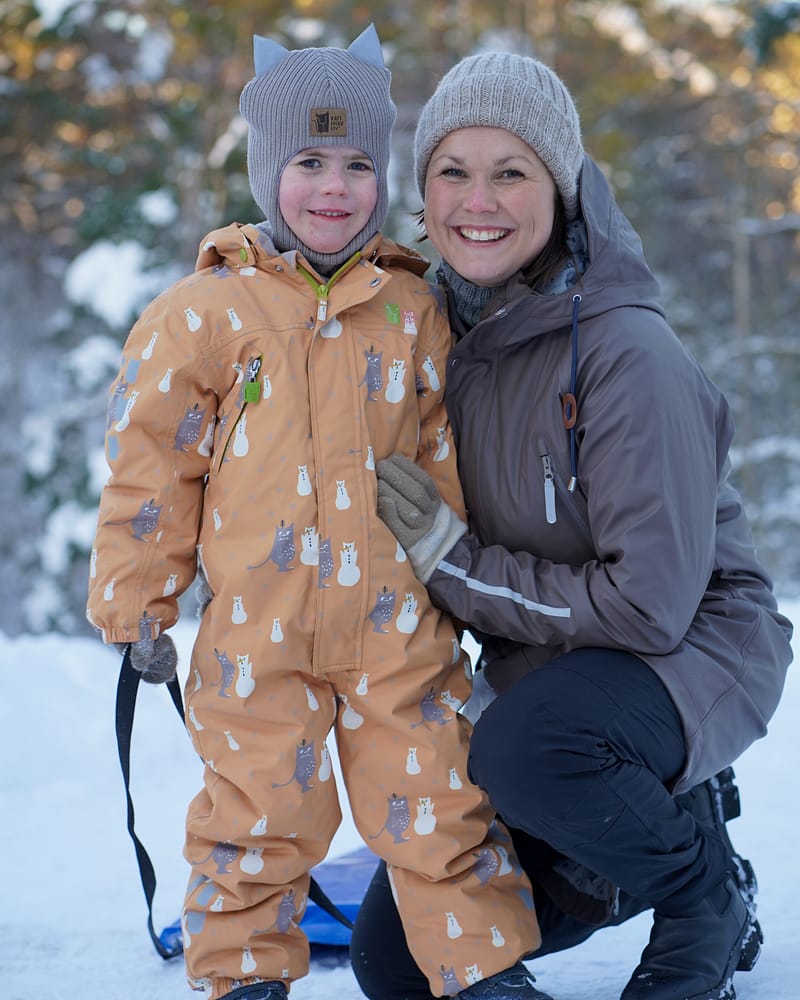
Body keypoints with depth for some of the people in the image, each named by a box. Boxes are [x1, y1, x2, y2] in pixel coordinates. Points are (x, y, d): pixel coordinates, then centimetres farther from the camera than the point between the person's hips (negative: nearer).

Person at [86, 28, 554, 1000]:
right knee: (258, 811, 6)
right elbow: (149, 462, 1)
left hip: (399, 623, 2)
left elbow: (445, 452, 15)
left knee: (437, 802, 7)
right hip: (258, 629, -2)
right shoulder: (203, 313, -3)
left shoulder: (412, 308, 6)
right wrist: (135, 603, 2)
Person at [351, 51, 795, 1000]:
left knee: (524, 747, -40)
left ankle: (707, 890, -8)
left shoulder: (626, 351, -24)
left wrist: (453, 567, -21)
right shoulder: (447, 328, -3)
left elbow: (650, 602, -26)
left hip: (687, 649, -7)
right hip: (537, 664, 7)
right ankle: (666, 809, 20)